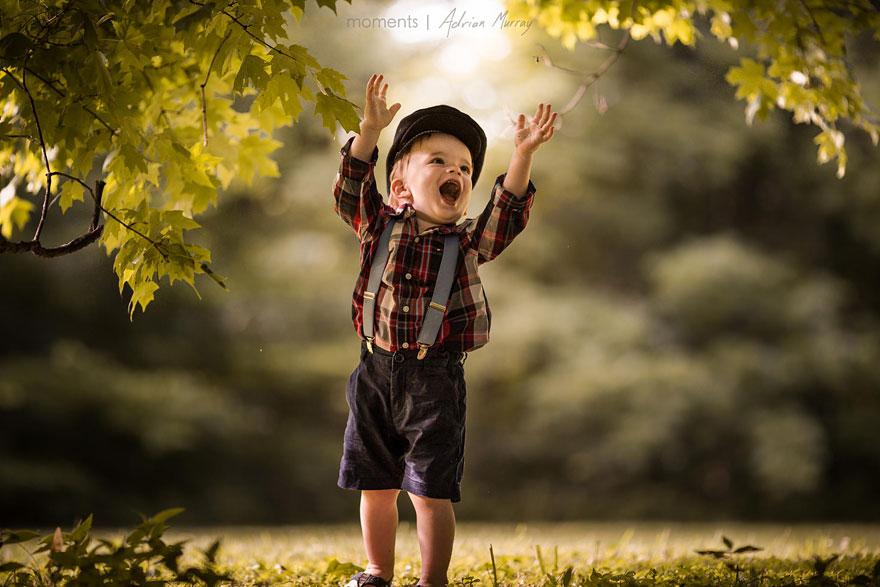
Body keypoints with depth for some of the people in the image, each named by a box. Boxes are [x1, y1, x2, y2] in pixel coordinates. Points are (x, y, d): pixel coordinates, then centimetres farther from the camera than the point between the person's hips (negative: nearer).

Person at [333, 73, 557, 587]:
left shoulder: (466, 243, 4)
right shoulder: (380, 226, 5)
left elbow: (506, 214, -11)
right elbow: (352, 188, -8)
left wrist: (523, 156, -24)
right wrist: (371, 131, -22)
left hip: (435, 380, -2)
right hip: (377, 372, 2)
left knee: (431, 492, -2)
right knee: (376, 487, 13)